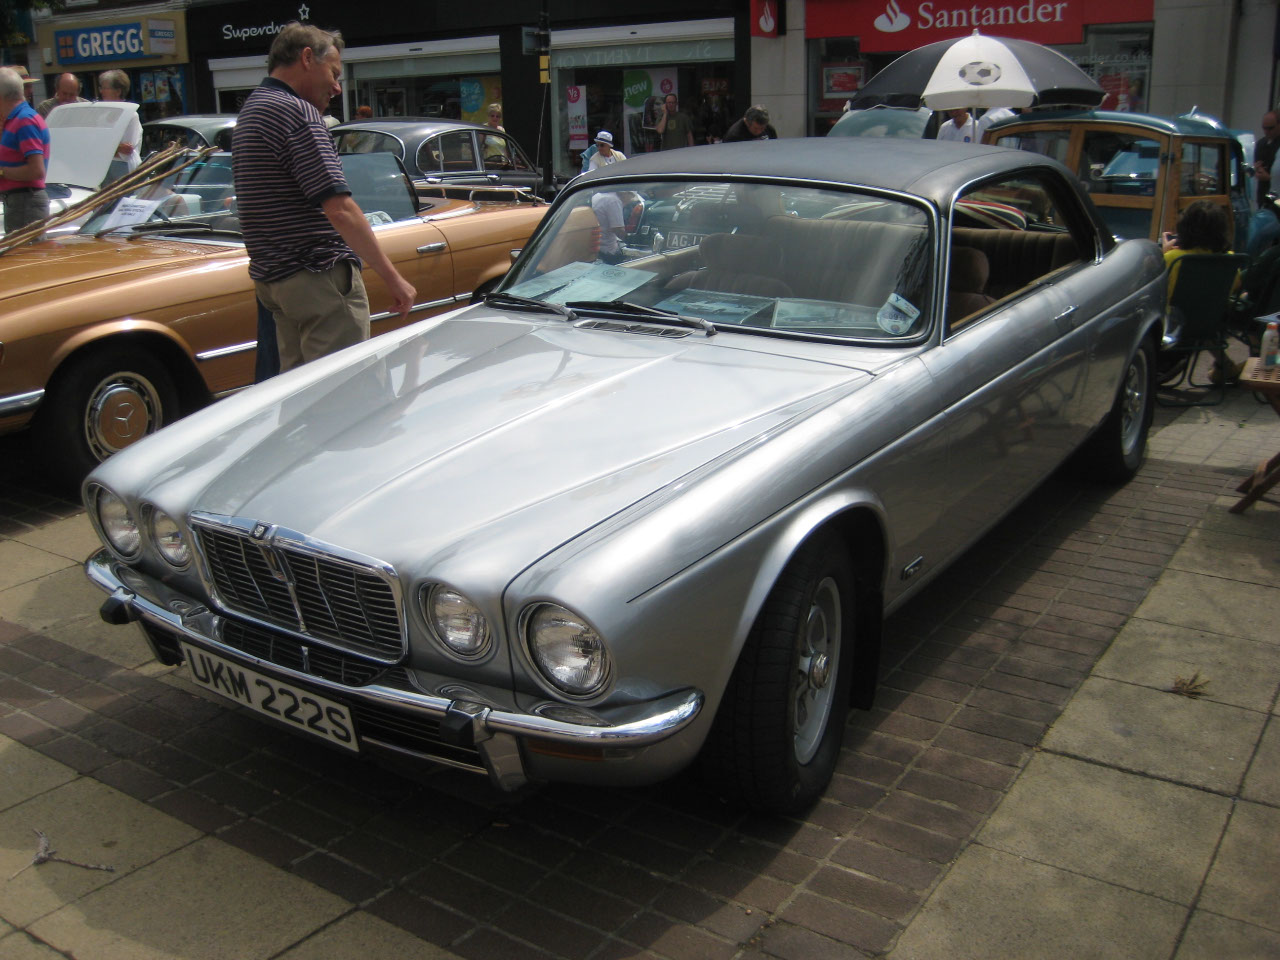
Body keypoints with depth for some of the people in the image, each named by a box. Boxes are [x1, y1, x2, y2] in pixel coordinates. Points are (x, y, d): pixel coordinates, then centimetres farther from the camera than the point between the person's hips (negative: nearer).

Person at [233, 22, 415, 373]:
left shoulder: (251, 110, 17)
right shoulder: (296, 112, -14)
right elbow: (339, 209, -21)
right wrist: (392, 278, -20)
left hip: (272, 277, 10)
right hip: (319, 278, -10)